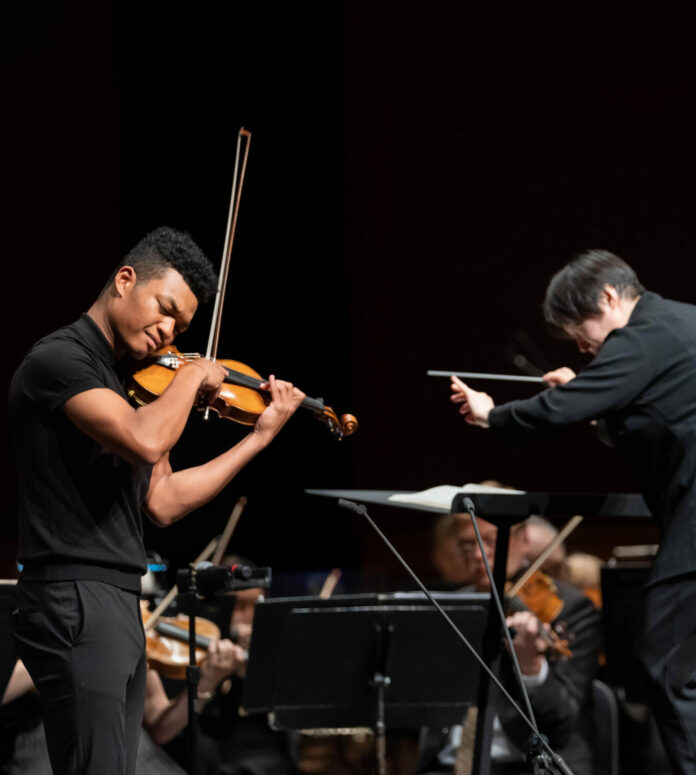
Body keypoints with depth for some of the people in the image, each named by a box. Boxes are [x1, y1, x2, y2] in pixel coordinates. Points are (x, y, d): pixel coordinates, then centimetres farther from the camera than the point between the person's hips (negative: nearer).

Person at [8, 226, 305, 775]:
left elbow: (163, 503, 16)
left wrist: (261, 436, 13)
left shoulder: (128, 381, 18)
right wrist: (193, 376, -9)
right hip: (76, 602, -10)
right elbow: (145, 442, -27)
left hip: (121, 605, 10)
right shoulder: (58, 360, -10)